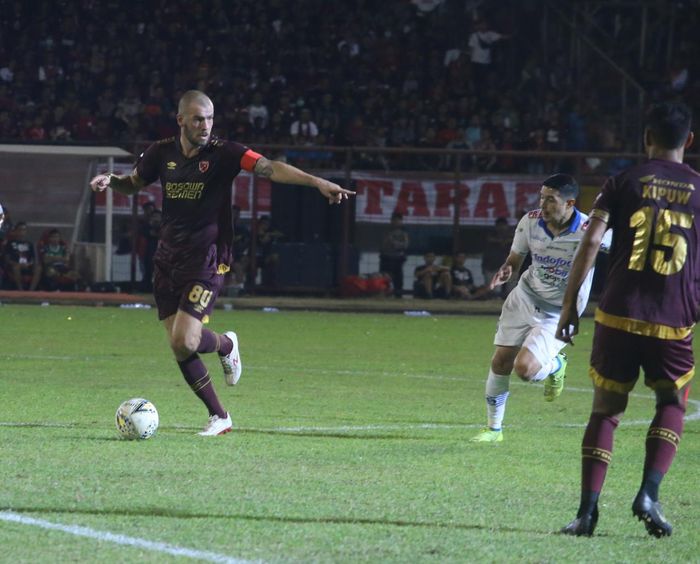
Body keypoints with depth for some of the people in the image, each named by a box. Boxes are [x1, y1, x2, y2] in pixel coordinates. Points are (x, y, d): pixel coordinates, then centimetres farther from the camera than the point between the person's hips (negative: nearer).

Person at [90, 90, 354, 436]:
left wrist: (316, 182, -35)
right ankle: (219, 417, 15)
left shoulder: (223, 153, -9)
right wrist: (109, 181, -1)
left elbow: (269, 168, -21)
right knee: (179, 348, 0)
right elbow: (133, 184, 21)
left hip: (206, 260, -5)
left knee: (184, 341, -17)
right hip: (168, 260, 5)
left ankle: (226, 345, 18)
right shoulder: (162, 153, 4)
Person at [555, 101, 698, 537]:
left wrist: (570, 304, 0)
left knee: (606, 410, 9)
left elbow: (591, 243, -4)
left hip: (619, 316, 0)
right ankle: (649, 494, -1)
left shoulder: (624, 182, 4)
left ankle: (588, 510, 1)